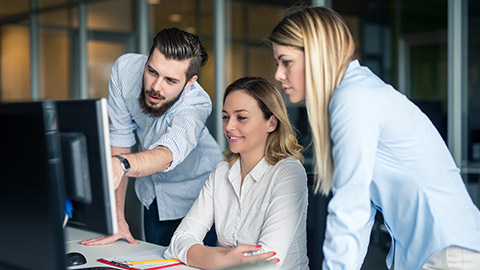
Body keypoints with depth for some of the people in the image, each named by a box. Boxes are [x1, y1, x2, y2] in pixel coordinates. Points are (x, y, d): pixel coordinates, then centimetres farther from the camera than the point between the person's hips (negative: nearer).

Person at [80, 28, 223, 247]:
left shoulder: (197, 104, -34)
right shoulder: (125, 69, -22)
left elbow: (167, 154, -52)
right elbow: (119, 138, -16)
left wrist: (121, 164, -74)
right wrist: (117, 217, -17)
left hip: (196, 196, -3)